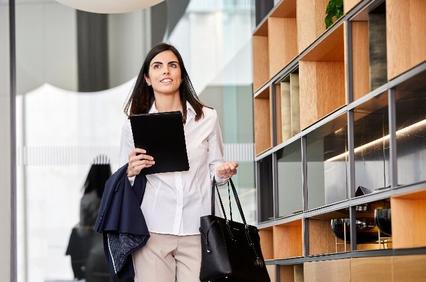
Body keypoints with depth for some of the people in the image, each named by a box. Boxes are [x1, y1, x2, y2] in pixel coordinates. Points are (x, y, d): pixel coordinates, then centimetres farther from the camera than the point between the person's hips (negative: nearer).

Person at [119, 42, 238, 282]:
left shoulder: (207, 118, 9)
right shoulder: (134, 124, 9)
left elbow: (214, 169, 15)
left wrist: (223, 172, -7)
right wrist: (131, 171, -9)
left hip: (196, 230, 0)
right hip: (153, 230, 0)